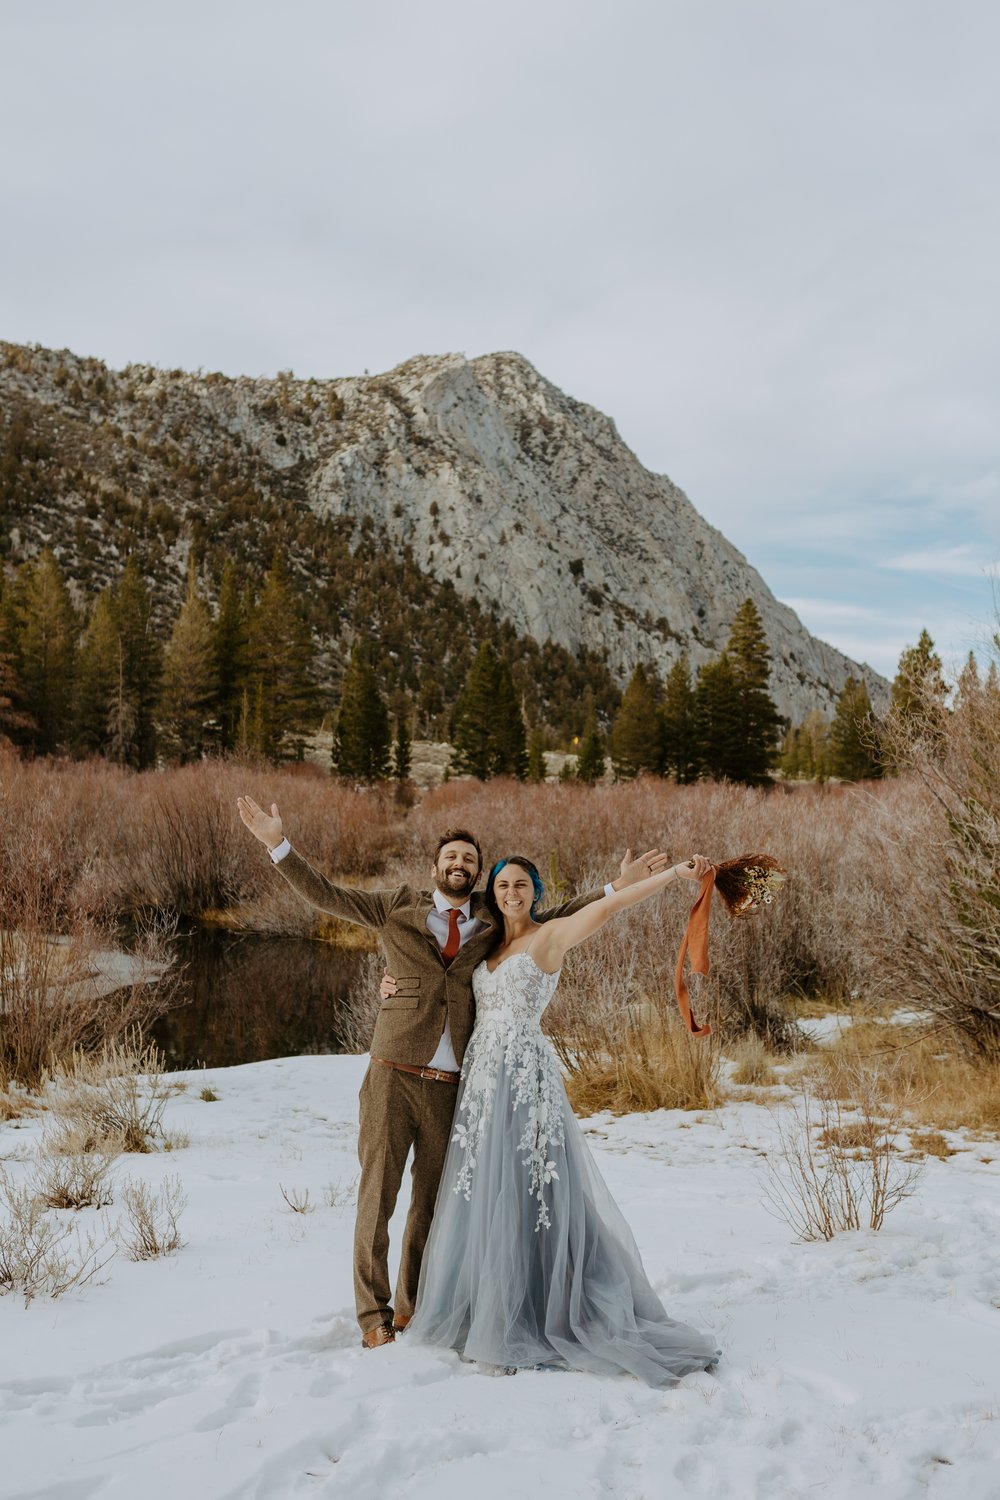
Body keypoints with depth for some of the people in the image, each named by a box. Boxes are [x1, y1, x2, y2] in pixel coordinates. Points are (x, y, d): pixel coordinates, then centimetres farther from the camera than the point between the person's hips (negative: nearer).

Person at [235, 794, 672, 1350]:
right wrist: (279, 844, -5)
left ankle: (411, 1308, 28)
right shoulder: (400, 907, 6)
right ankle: (375, 1315, 14)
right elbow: (327, 895, 4)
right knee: (378, 1193, 0)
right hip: (394, 1073, -2)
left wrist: (619, 886, 15)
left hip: (451, 1083, 2)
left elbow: (554, 919, 22)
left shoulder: (492, 923, 11)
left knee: (432, 1200, 11)